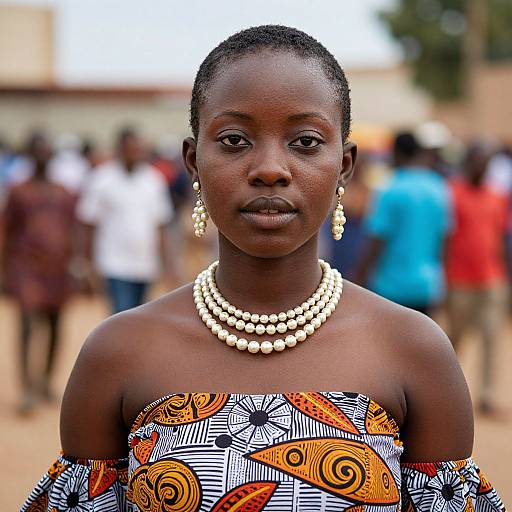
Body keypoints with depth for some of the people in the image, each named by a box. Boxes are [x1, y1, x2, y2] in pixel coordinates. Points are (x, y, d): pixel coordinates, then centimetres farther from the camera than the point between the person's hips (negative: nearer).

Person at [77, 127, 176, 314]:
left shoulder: (154, 179, 8)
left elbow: (161, 224, 13)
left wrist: (166, 259, 8)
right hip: (116, 265, -5)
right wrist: (90, 261, -4)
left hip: (145, 265, 5)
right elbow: (89, 223, -2)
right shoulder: (102, 178, -5)